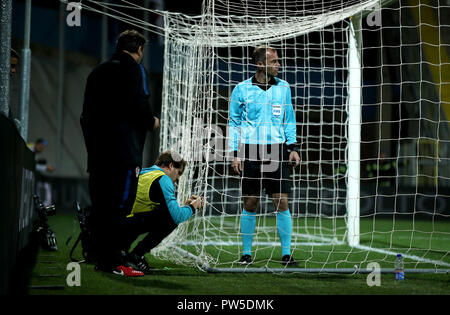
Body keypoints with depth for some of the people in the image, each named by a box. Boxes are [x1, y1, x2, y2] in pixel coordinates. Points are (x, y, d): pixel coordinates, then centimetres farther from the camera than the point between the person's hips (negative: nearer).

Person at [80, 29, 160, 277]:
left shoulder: (98, 71, 20)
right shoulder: (133, 68, -3)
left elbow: (87, 111, 18)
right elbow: (138, 105, -16)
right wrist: (151, 122, 2)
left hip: (97, 149, 8)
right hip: (124, 149, -8)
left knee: (101, 203, 10)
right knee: (119, 203, -8)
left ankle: (101, 258, 12)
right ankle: (112, 262, -11)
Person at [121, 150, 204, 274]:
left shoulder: (144, 173, 25)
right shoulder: (163, 179, -4)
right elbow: (176, 216, -11)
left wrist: (186, 204, 31)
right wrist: (192, 207, 8)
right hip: (127, 224, -9)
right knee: (172, 218, -6)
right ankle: (137, 255, -5)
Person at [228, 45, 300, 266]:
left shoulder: (283, 87, 9)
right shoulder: (242, 89, 2)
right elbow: (234, 122, 7)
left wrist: (292, 147, 7)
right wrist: (235, 153, 0)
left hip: (277, 150, 2)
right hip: (251, 151, -1)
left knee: (282, 202, -4)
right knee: (250, 204, 1)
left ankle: (286, 253, 3)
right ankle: (246, 253, 12)